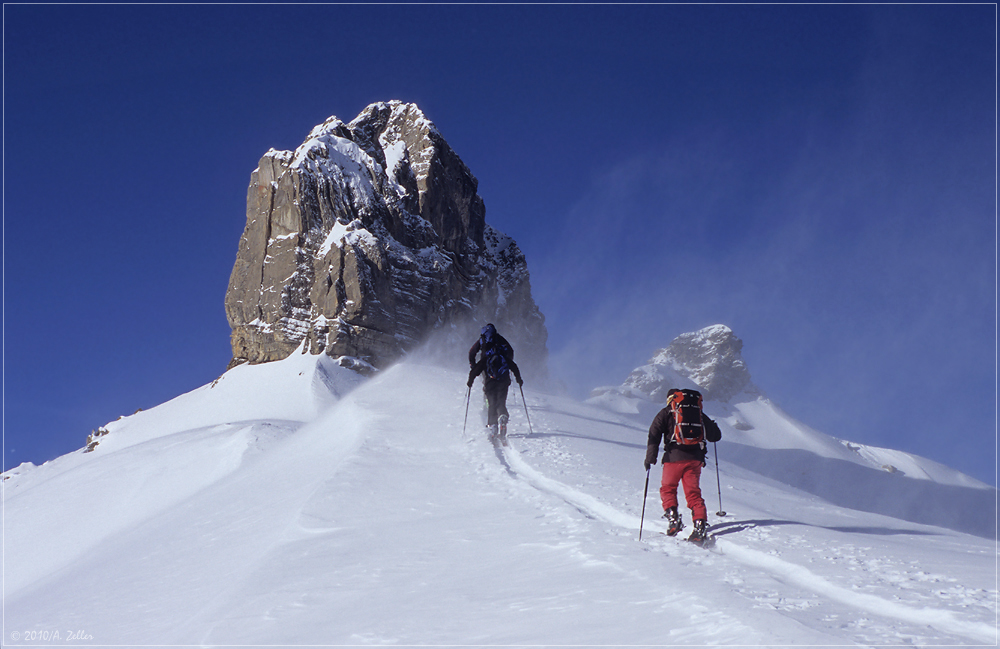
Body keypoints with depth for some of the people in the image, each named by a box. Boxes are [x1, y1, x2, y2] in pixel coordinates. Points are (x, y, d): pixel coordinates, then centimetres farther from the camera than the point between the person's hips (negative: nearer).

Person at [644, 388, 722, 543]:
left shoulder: (666, 412, 10)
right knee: (693, 492, 7)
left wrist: (650, 457, -5)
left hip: (674, 456, -2)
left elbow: (654, 435, -3)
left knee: (667, 489, 14)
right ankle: (700, 523, -9)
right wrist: (713, 427, 42)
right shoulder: (700, 414, 17)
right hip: (695, 458, 3)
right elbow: (715, 436, 20)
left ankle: (672, 518, -4)